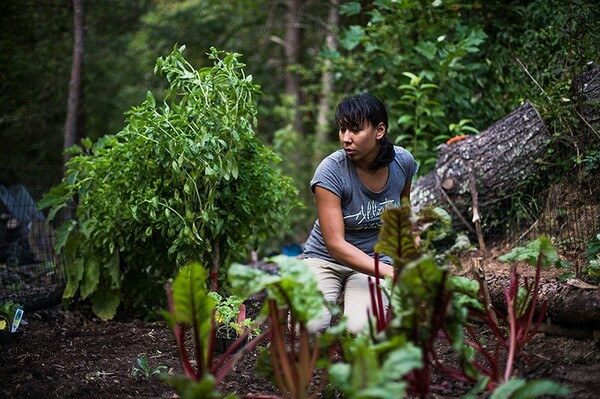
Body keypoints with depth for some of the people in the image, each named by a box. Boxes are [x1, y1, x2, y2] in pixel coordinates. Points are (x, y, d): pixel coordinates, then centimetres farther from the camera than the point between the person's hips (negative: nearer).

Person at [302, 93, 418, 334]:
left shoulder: (402, 161, -9)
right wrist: (390, 273, -34)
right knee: (309, 326, -29)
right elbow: (335, 245, -26)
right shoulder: (331, 171, -22)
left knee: (362, 327, -28)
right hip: (325, 259, -2)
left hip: (376, 259, 2)